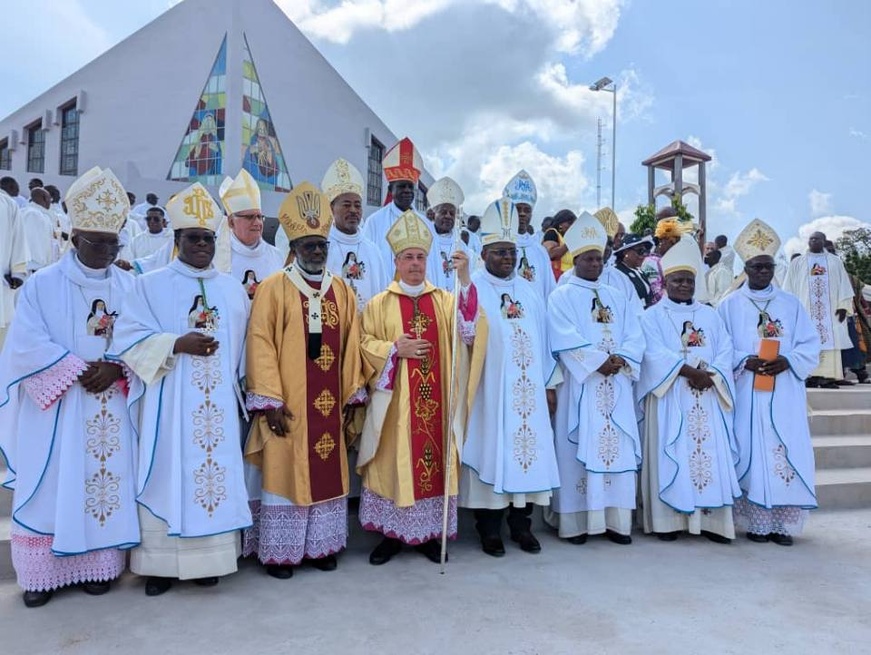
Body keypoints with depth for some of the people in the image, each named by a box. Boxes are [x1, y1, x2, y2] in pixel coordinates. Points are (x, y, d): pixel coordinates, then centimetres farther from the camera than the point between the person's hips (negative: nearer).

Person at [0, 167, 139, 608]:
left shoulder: (129, 286, 5)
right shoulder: (43, 284, -2)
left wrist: (115, 368, -15)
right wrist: (78, 371, -15)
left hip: (112, 408, 2)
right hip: (55, 406, -2)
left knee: (108, 481, 6)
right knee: (51, 486, 4)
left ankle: (98, 565, 20)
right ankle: (43, 572, 19)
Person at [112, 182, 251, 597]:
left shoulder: (232, 289, 10)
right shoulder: (150, 285, 1)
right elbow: (128, 337, -7)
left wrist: (241, 391, 9)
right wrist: (177, 344, -19)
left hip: (218, 403, 3)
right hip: (168, 403, -3)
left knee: (215, 473, 7)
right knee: (168, 477, 2)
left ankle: (207, 558, 20)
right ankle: (162, 563, 16)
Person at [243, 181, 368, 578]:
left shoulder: (342, 291, 9)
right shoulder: (274, 288, -4)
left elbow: (351, 345, 10)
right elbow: (260, 345, -9)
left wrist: (352, 394, 6)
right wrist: (270, 400, -14)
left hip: (329, 403, 4)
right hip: (288, 404, -4)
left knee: (327, 471, 11)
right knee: (284, 471, 3)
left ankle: (321, 545, 25)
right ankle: (278, 551, 17)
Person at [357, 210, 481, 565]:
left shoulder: (443, 299, 8)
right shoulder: (380, 303, 5)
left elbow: (467, 328, -10)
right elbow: (365, 344, 2)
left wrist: (464, 278, -20)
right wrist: (394, 348, -15)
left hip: (435, 399, 2)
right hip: (395, 400, -1)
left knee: (434, 459, 6)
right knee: (395, 461, 4)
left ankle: (430, 533, 20)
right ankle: (392, 533, 18)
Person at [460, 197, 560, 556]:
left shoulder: (529, 291, 13)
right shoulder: (473, 288, -4)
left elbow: (542, 339, 14)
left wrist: (548, 383, 11)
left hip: (528, 390, 5)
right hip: (489, 390, -5)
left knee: (529, 448, 8)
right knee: (491, 451, 1)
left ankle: (521, 524, 23)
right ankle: (489, 529, 15)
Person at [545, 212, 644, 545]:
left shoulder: (618, 298, 17)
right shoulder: (561, 297, 1)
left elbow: (634, 337, 8)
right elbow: (566, 341, -12)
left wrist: (621, 361, -11)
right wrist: (600, 362, -16)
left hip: (616, 387, 5)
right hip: (580, 385, -5)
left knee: (618, 448, 5)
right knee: (580, 449, -4)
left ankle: (615, 519, 13)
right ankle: (575, 520, 4)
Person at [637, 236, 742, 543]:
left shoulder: (710, 315, 17)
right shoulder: (652, 316, 4)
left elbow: (725, 351, 6)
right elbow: (655, 353, -10)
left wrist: (711, 375, -12)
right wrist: (687, 371, -19)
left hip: (707, 398, 4)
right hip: (670, 397, -4)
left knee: (711, 453, 1)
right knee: (670, 454, -4)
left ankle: (711, 520, 7)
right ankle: (667, 520, 1)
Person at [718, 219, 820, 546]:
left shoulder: (791, 303, 11)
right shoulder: (729, 305, 4)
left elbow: (811, 345, 6)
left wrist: (788, 361, -12)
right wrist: (745, 362, -17)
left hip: (785, 394, 2)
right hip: (746, 393, -2)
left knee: (788, 453, 0)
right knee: (751, 454, -2)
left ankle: (784, 523, 10)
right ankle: (756, 522, 7)